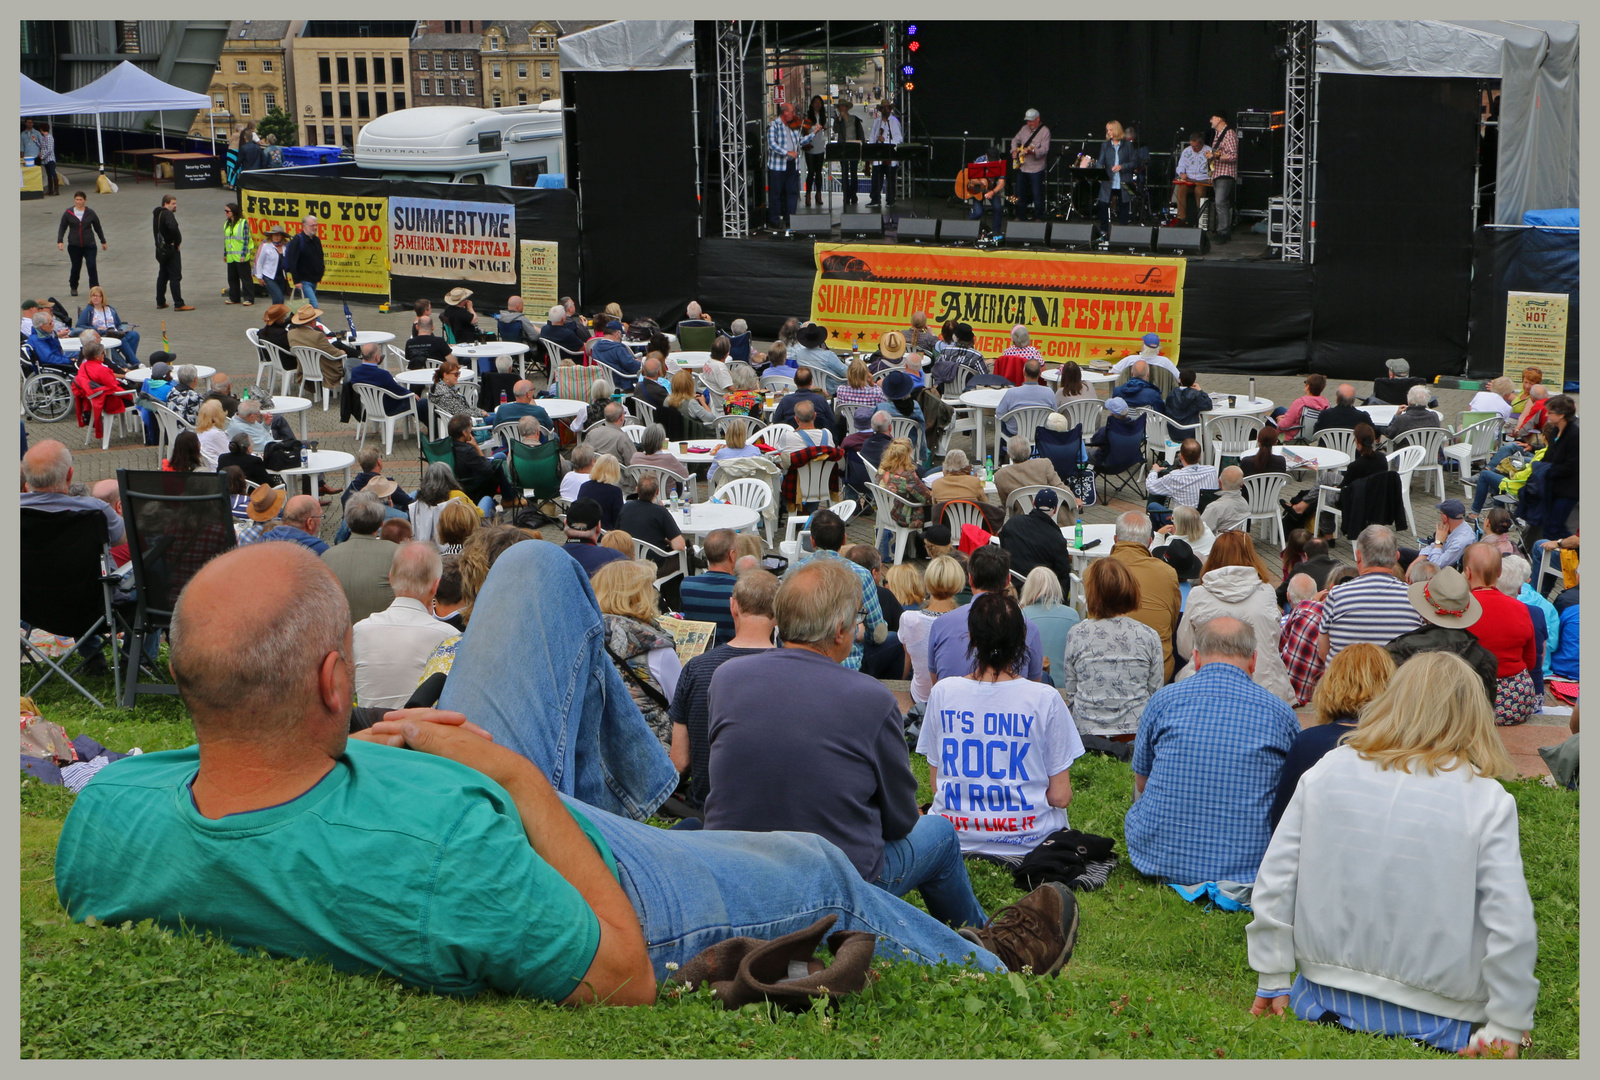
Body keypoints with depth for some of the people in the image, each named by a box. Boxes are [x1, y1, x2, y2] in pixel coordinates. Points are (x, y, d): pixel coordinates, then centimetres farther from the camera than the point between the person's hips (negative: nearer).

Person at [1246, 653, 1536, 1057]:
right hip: (1435, 1017, -4)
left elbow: (1272, 886, 0)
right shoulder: (1487, 801, -10)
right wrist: (1506, 1028, -2)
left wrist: (1273, 982, 10)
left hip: (1325, 996, 4)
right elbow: (1512, 925, -13)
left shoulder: (1327, 771, -2)